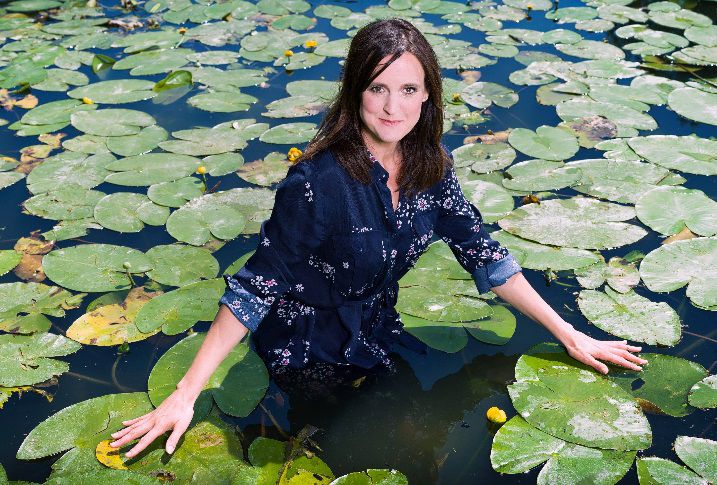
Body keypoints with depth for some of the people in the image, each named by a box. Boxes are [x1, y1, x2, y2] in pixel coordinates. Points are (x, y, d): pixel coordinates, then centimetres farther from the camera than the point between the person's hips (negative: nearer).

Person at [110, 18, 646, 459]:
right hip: (308, 358, -5)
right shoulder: (320, 181, -29)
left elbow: (483, 254, -4)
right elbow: (256, 287, -25)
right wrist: (185, 395, -26)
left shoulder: (430, 166, -11)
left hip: (378, 336, 5)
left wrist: (571, 335, -4)